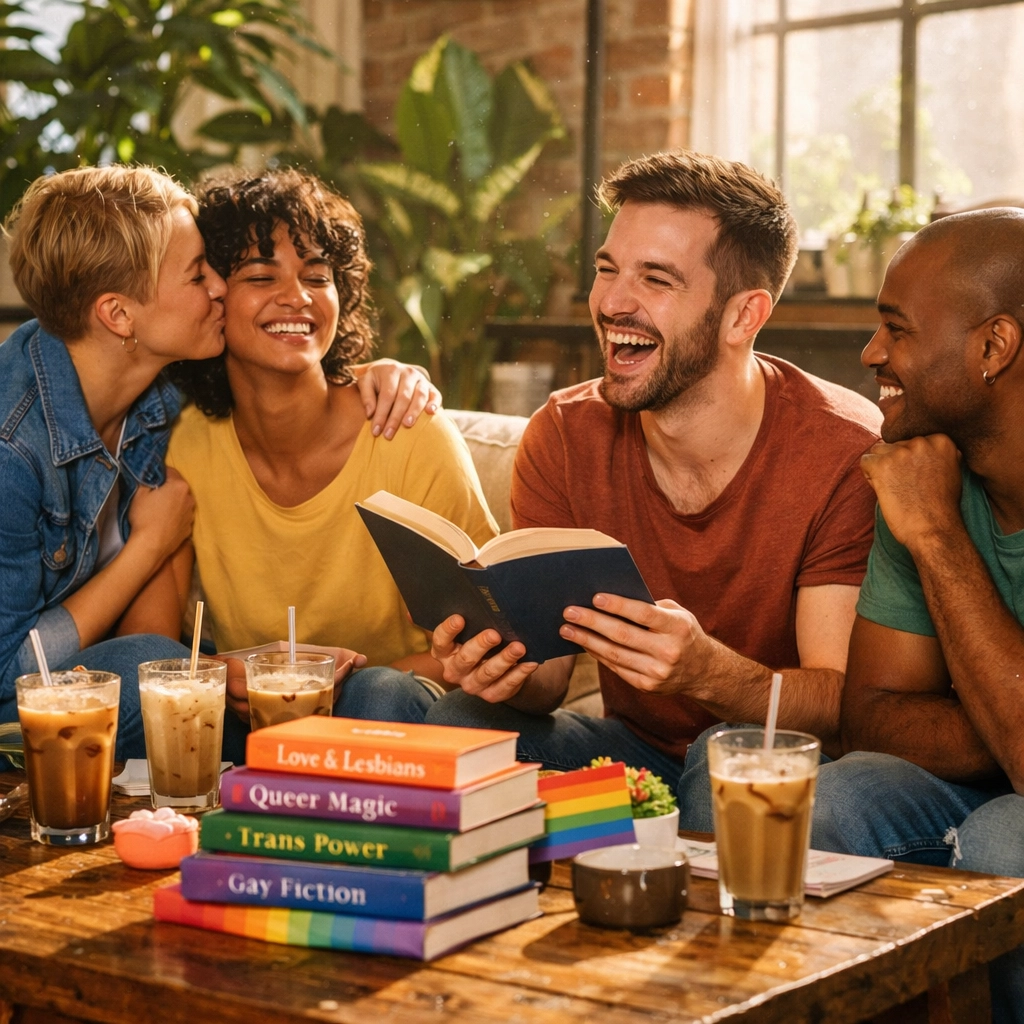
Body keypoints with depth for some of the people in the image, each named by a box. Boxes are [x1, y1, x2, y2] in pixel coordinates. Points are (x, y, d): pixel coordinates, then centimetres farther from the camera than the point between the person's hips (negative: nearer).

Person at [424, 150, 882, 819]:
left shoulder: (846, 454, -19)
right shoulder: (563, 435, -6)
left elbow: (846, 703, -21)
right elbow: (547, 675, -6)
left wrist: (707, 672, -41)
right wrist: (507, 671, -31)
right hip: (632, 747, 3)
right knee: (456, 724, -22)